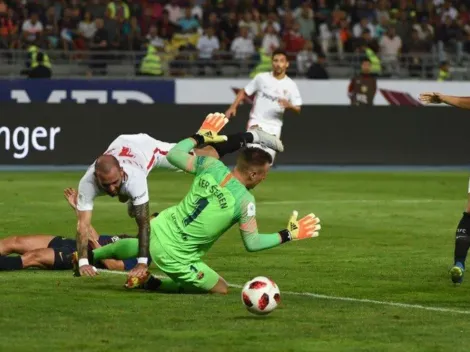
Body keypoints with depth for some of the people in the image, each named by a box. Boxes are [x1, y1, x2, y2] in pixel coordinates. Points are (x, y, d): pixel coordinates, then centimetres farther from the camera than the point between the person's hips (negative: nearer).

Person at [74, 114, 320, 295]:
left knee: (136, 246, 39)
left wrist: (199, 137, 15)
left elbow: (174, 154, 1)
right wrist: (288, 235, -11)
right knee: (221, 290, 10)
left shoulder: (211, 166, -10)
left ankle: (91, 255, 59)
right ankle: (151, 283, 6)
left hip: (158, 229, 6)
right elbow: (252, 243, -18)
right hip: (175, 257, -6)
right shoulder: (245, 200, -24)